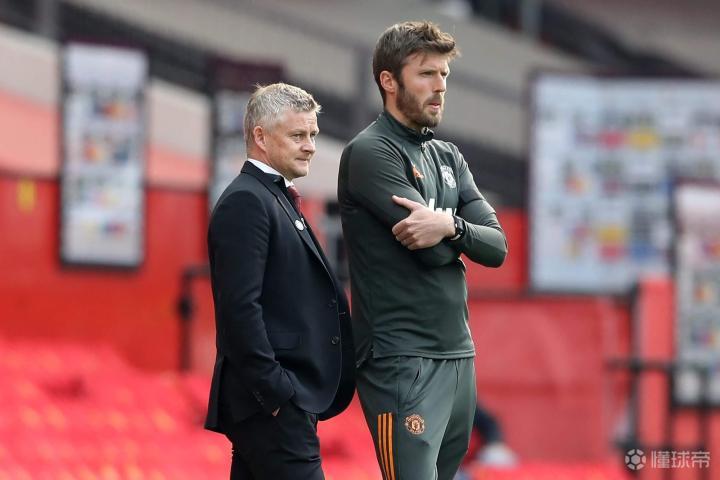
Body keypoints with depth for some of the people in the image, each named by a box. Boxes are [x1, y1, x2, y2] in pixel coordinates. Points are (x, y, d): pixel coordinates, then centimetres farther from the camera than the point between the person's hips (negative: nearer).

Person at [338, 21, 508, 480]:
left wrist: (450, 227, -17)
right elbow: (433, 251, -16)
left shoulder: (449, 158, 15)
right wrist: (462, 228, 5)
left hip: (457, 352, 8)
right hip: (403, 360, -8)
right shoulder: (370, 154, -8)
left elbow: (497, 247, 3)